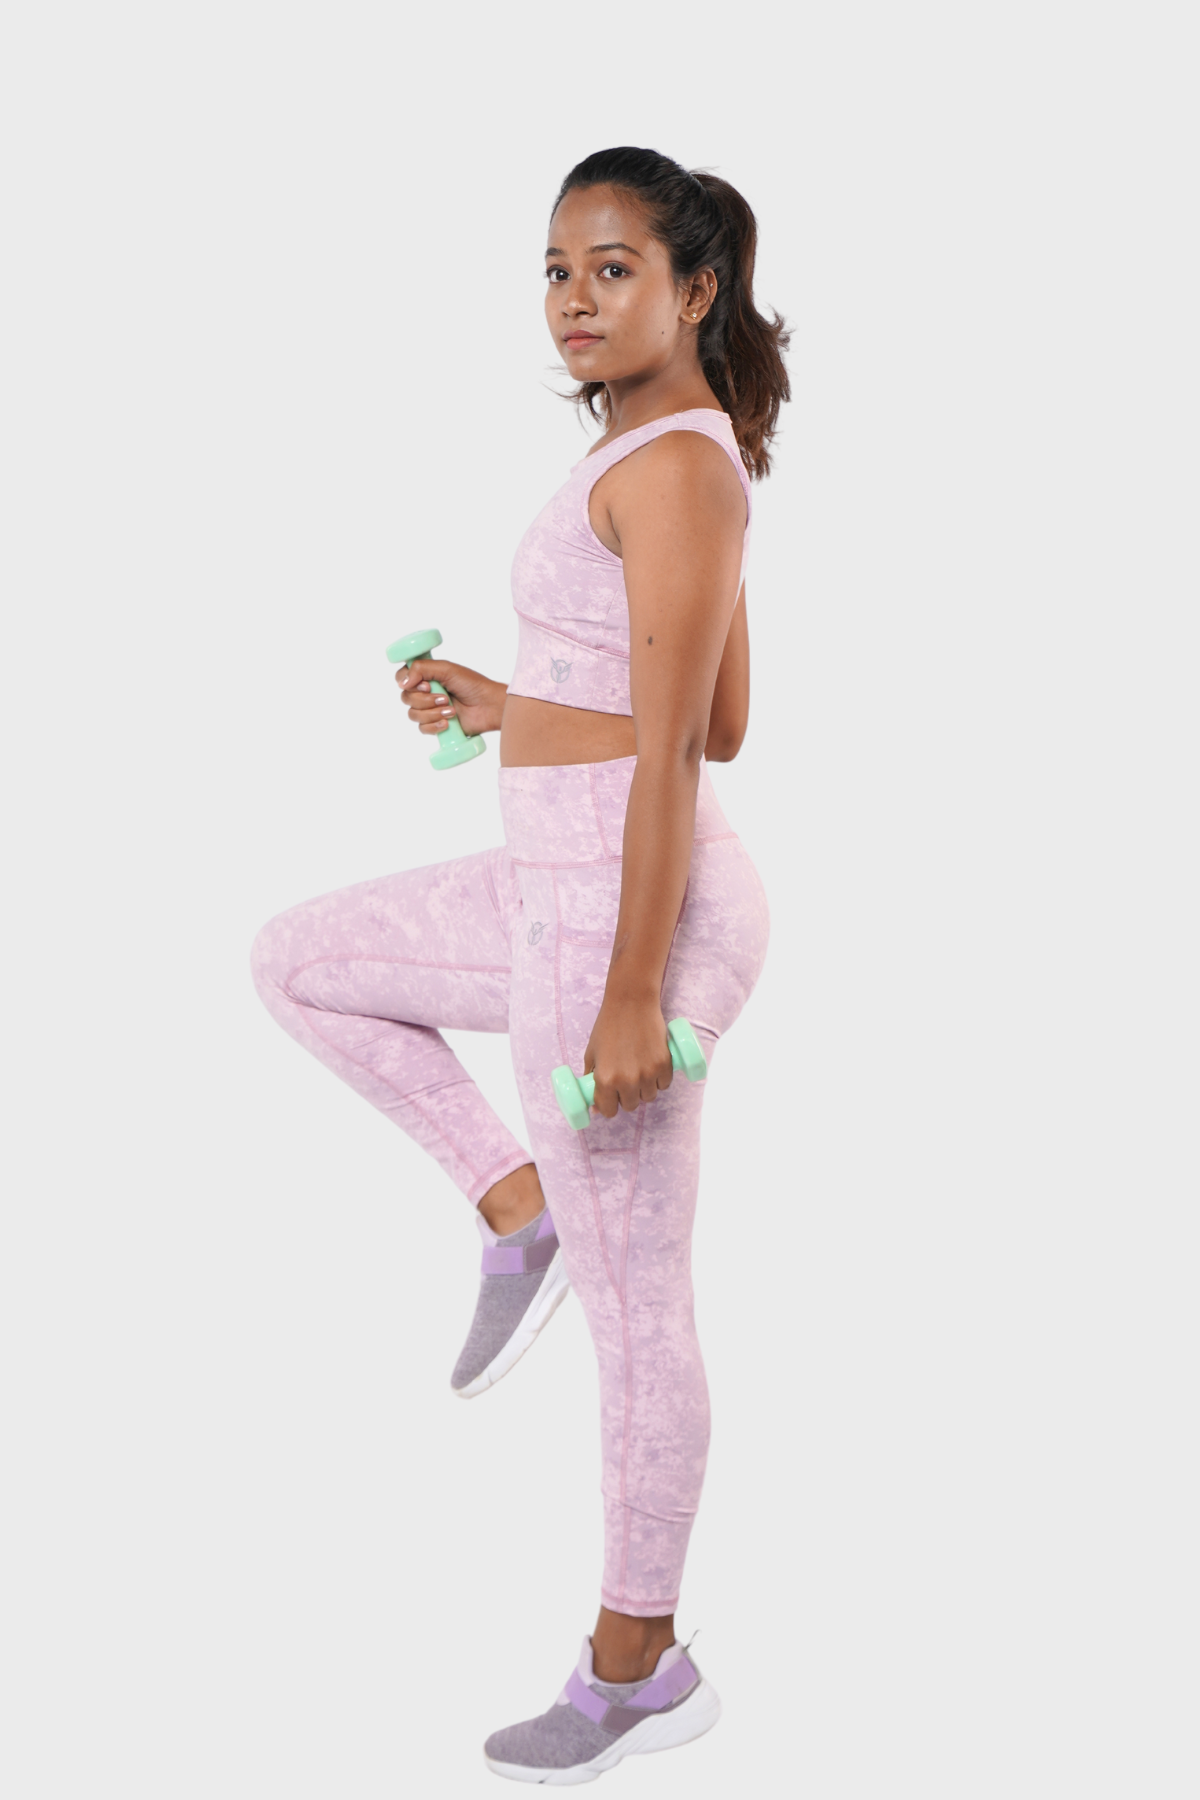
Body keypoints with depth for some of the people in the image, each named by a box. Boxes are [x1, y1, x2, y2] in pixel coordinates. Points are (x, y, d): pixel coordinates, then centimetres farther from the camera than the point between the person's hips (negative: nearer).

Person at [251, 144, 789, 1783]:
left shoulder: (673, 463, -16)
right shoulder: (679, 452, 13)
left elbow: (675, 750, -21)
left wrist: (632, 995, -21)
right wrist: (508, 711, 11)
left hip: (627, 911, -10)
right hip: (573, 890, 10)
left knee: (632, 1309, 3)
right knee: (301, 961, 21)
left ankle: (638, 1664, 20)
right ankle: (522, 1211, 16)